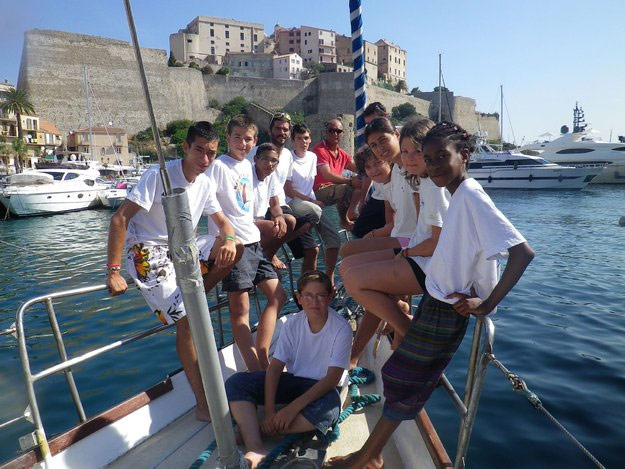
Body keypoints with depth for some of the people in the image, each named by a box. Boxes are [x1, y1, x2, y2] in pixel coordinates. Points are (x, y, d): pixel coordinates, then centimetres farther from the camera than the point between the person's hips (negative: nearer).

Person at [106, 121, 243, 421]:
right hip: (148, 254, -7)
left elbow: (222, 221, 8)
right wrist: (113, 271, -23)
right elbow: (120, 218, -20)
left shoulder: (205, 184, 2)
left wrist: (229, 239, -18)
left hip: (181, 249, 7)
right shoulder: (159, 175, -18)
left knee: (235, 248, -6)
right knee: (187, 319, -18)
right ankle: (204, 405, -9)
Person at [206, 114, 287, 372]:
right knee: (240, 307, -3)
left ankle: (262, 359, 18)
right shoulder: (219, 166, -9)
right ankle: (256, 371, 5)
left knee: (277, 296, 10)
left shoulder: (248, 166, 14)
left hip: (254, 241, 9)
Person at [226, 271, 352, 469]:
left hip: (322, 387, -3)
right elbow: (275, 367, -9)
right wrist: (269, 411, -22)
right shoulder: (293, 323, -7)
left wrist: (293, 407, -29)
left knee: (329, 407, -41)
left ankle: (251, 430, -25)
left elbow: (332, 378, -22)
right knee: (235, 382, -15)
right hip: (293, 380, 4)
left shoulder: (341, 329, -18)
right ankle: (255, 448, -31)